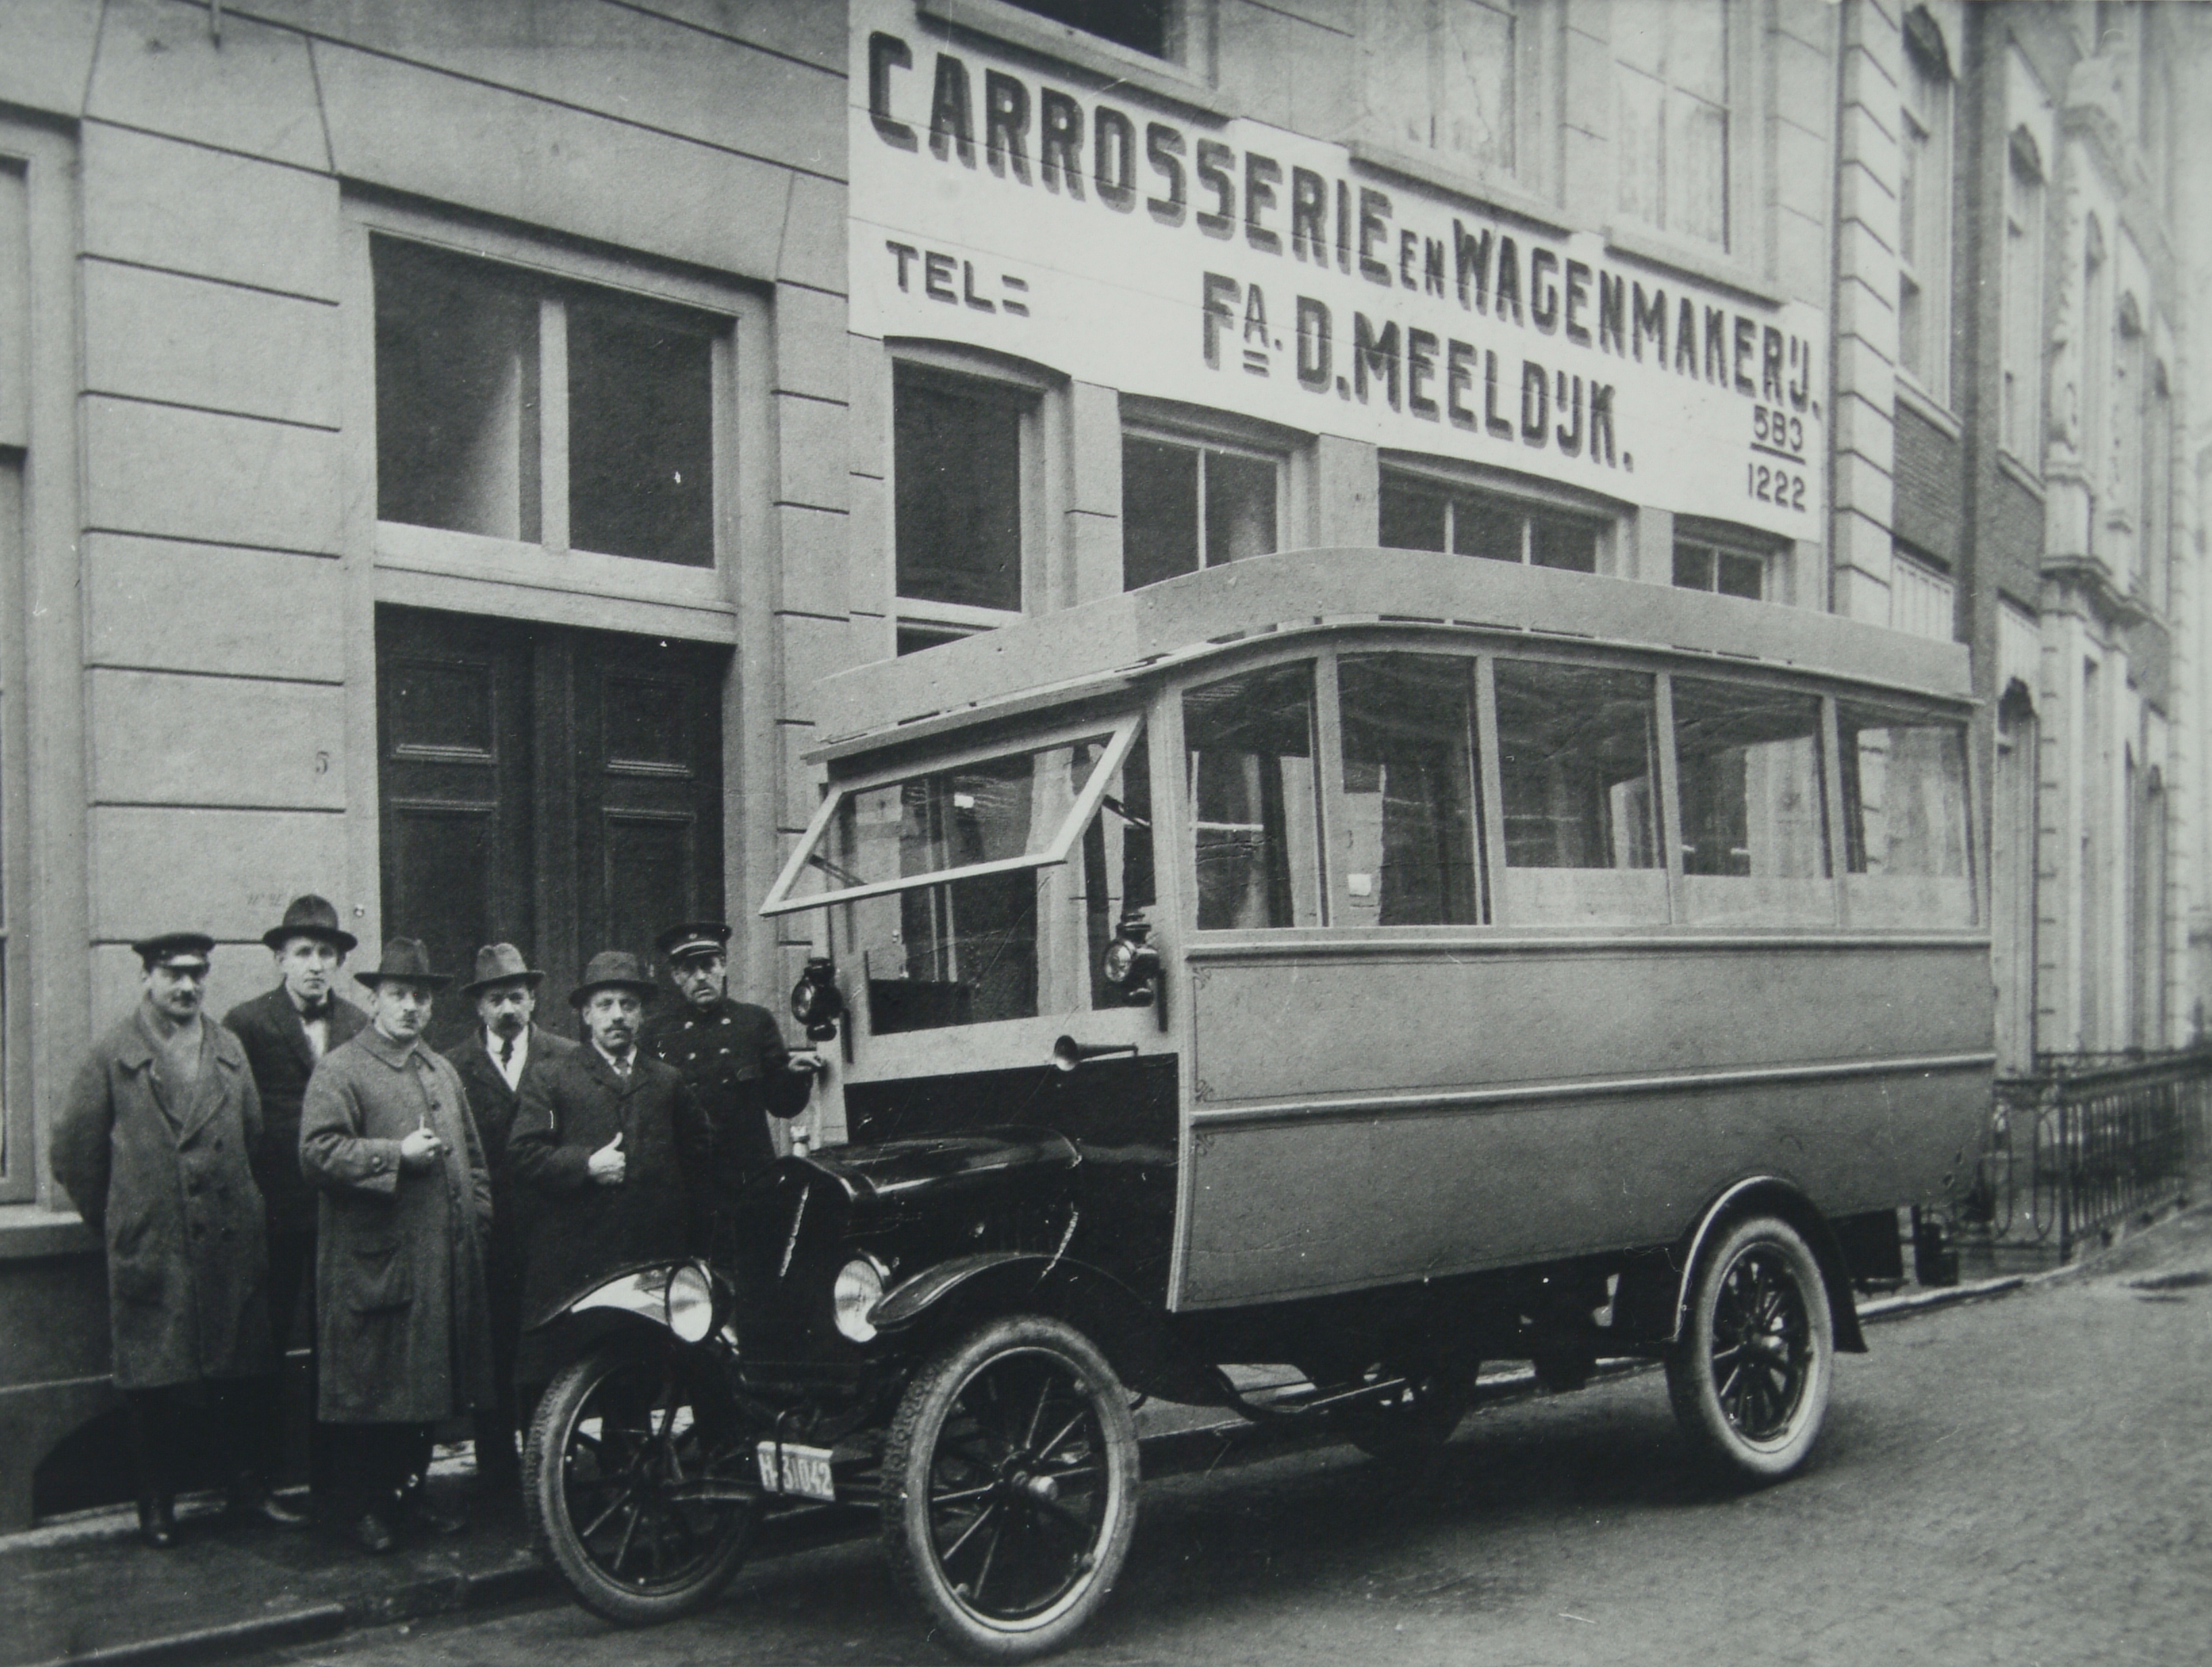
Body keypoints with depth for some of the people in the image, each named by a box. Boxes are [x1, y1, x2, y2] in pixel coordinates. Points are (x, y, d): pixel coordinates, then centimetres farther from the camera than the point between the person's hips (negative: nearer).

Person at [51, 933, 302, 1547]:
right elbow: (75, 1151, 2)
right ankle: (156, 1503, 16)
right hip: (149, 1251, -3)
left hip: (231, 1246, 3)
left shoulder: (230, 1051, 9)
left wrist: (237, 1211, 11)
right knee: (155, 1382, 3)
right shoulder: (113, 1056, -2)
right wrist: (117, 1222, 7)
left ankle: (247, 1488, 19)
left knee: (238, 1376, 7)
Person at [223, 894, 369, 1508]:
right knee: (266, 1345, 5)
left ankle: (329, 1472, 19)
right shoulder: (246, 1023, -4)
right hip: (273, 1209, -3)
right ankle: (266, 1472, 15)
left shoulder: (358, 1026, 8)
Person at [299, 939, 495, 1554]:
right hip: (371, 1265, -7)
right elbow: (319, 1152, -15)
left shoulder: (444, 1072, 19)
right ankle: (365, 1508, 10)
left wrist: (476, 1220, 14)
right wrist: (396, 1155, -19)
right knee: (367, 1389, -1)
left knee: (431, 1383, 12)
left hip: (445, 1262, 7)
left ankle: (410, 1491, 25)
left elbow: (472, 1155, 24)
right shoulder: (338, 1071, -4)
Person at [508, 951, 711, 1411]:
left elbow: (698, 1153, 24)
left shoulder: (669, 1082, 19)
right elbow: (523, 1153, -1)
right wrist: (585, 1165, -12)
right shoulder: (552, 1080, 8)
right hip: (571, 1264, -2)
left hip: (655, 1258, 3)